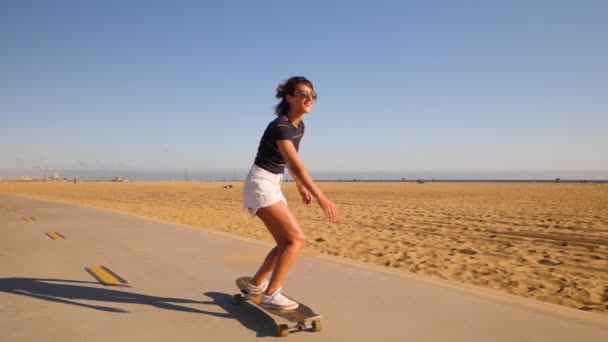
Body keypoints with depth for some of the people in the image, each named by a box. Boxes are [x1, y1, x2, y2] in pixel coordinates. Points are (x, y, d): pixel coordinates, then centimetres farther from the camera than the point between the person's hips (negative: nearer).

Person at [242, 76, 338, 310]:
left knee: (286, 242, 11)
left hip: (272, 186, 9)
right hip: (260, 185, -9)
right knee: (297, 239, -15)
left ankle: (255, 285, 25)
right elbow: (296, 165, -33)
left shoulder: (299, 126, 7)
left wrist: (301, 187, 18)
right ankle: (270, 295, -8)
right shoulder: (279, 126, -22)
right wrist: (320, 197, -40)